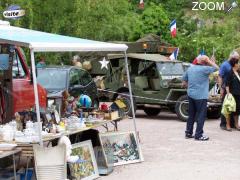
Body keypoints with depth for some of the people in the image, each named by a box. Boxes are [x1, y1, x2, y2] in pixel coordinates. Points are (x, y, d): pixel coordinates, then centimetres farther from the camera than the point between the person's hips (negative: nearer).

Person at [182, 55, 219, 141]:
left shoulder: (190, 68, 9)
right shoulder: (204, 69, -13)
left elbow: (184, 81, 14)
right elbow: (216, 68, -7)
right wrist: (209, 62, -3)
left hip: (191, 94, 7)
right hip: (200, 96, -7)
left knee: (191, 115, 15)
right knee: (201, 116, 0)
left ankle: (188, 133, 20)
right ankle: (199, 135, 0)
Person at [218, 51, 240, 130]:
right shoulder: (224, 65, -8)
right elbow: (220, 77, -10)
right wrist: (221, 88, -15)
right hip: (226, 89, -5)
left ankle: (232, 123, 18)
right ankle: (223, 124, 9)